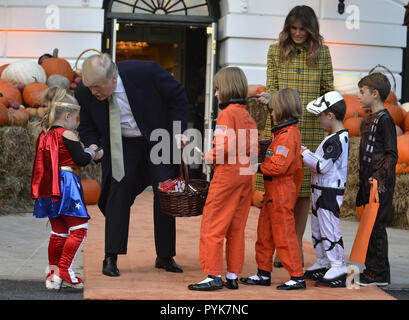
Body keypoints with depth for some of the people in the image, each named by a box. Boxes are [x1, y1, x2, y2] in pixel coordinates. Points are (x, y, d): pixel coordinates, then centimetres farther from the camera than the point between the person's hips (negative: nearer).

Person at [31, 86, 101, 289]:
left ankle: (52, 273, 16)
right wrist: (91, 151, 11)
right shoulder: (66, 134, -10)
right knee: (78, 228, -3)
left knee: (58, 231, 15)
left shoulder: (44, 135, 13)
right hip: (67, 185, -8)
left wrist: (85, 155, 21)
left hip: (49, 189, 8)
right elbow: (82, 160, -10)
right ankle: (63, 272, -7)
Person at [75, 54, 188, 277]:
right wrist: (94, 147, -22)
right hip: (121, 146, 1)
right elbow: (87, 127, -1)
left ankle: (165, 257, 11)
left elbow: (177, 96, -10)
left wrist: (178, 132, -12)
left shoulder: (145, 71, -27)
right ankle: (111, 258, -4)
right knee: (118, 192, -11)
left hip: (159, 140, -1)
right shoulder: (85, 93, -17)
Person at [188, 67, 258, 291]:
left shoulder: (227, 114, -13)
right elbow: (252, 147, 8)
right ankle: (233, 276, 15)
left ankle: (214, 276, -2)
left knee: (213, 226, -1)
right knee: (236, 228, 12)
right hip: (245, 174, 8)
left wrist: (209, 157, -7)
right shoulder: (247, 115, 11)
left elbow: (224, 146, -22)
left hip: (227, 173, -8)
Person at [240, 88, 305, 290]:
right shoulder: (285, 132, 14)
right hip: (273, 191, 10)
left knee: (284, 235, -4)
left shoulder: (287, 135, -18)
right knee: (264, 232, 15)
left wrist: (257, 167, -13)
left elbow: (278, 167, -23)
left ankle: (297, 277, 2)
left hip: (281, 191, -10)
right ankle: (264, 273, 23)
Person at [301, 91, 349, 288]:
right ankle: (323, 264, 28)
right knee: (317, 229, 18)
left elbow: (322, 166, -25)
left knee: (329, 229, -5)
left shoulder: (335, 140, -20)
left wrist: (303, 152, -16)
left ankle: (338, 269, 0)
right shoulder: (340, 137, 12)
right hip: (321, 191, 11)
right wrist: (307, 154, 10)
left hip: (330, 192, -11)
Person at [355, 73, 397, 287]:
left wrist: (380, 177, -24)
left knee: (376, 225, -6)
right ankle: (371, 269, 20)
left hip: (380, 183, -9)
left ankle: (380, 274, -1)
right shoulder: (367, 120, 16)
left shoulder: (384, 119, -12)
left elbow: (392, 154, -16)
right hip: (368, 182, 9)